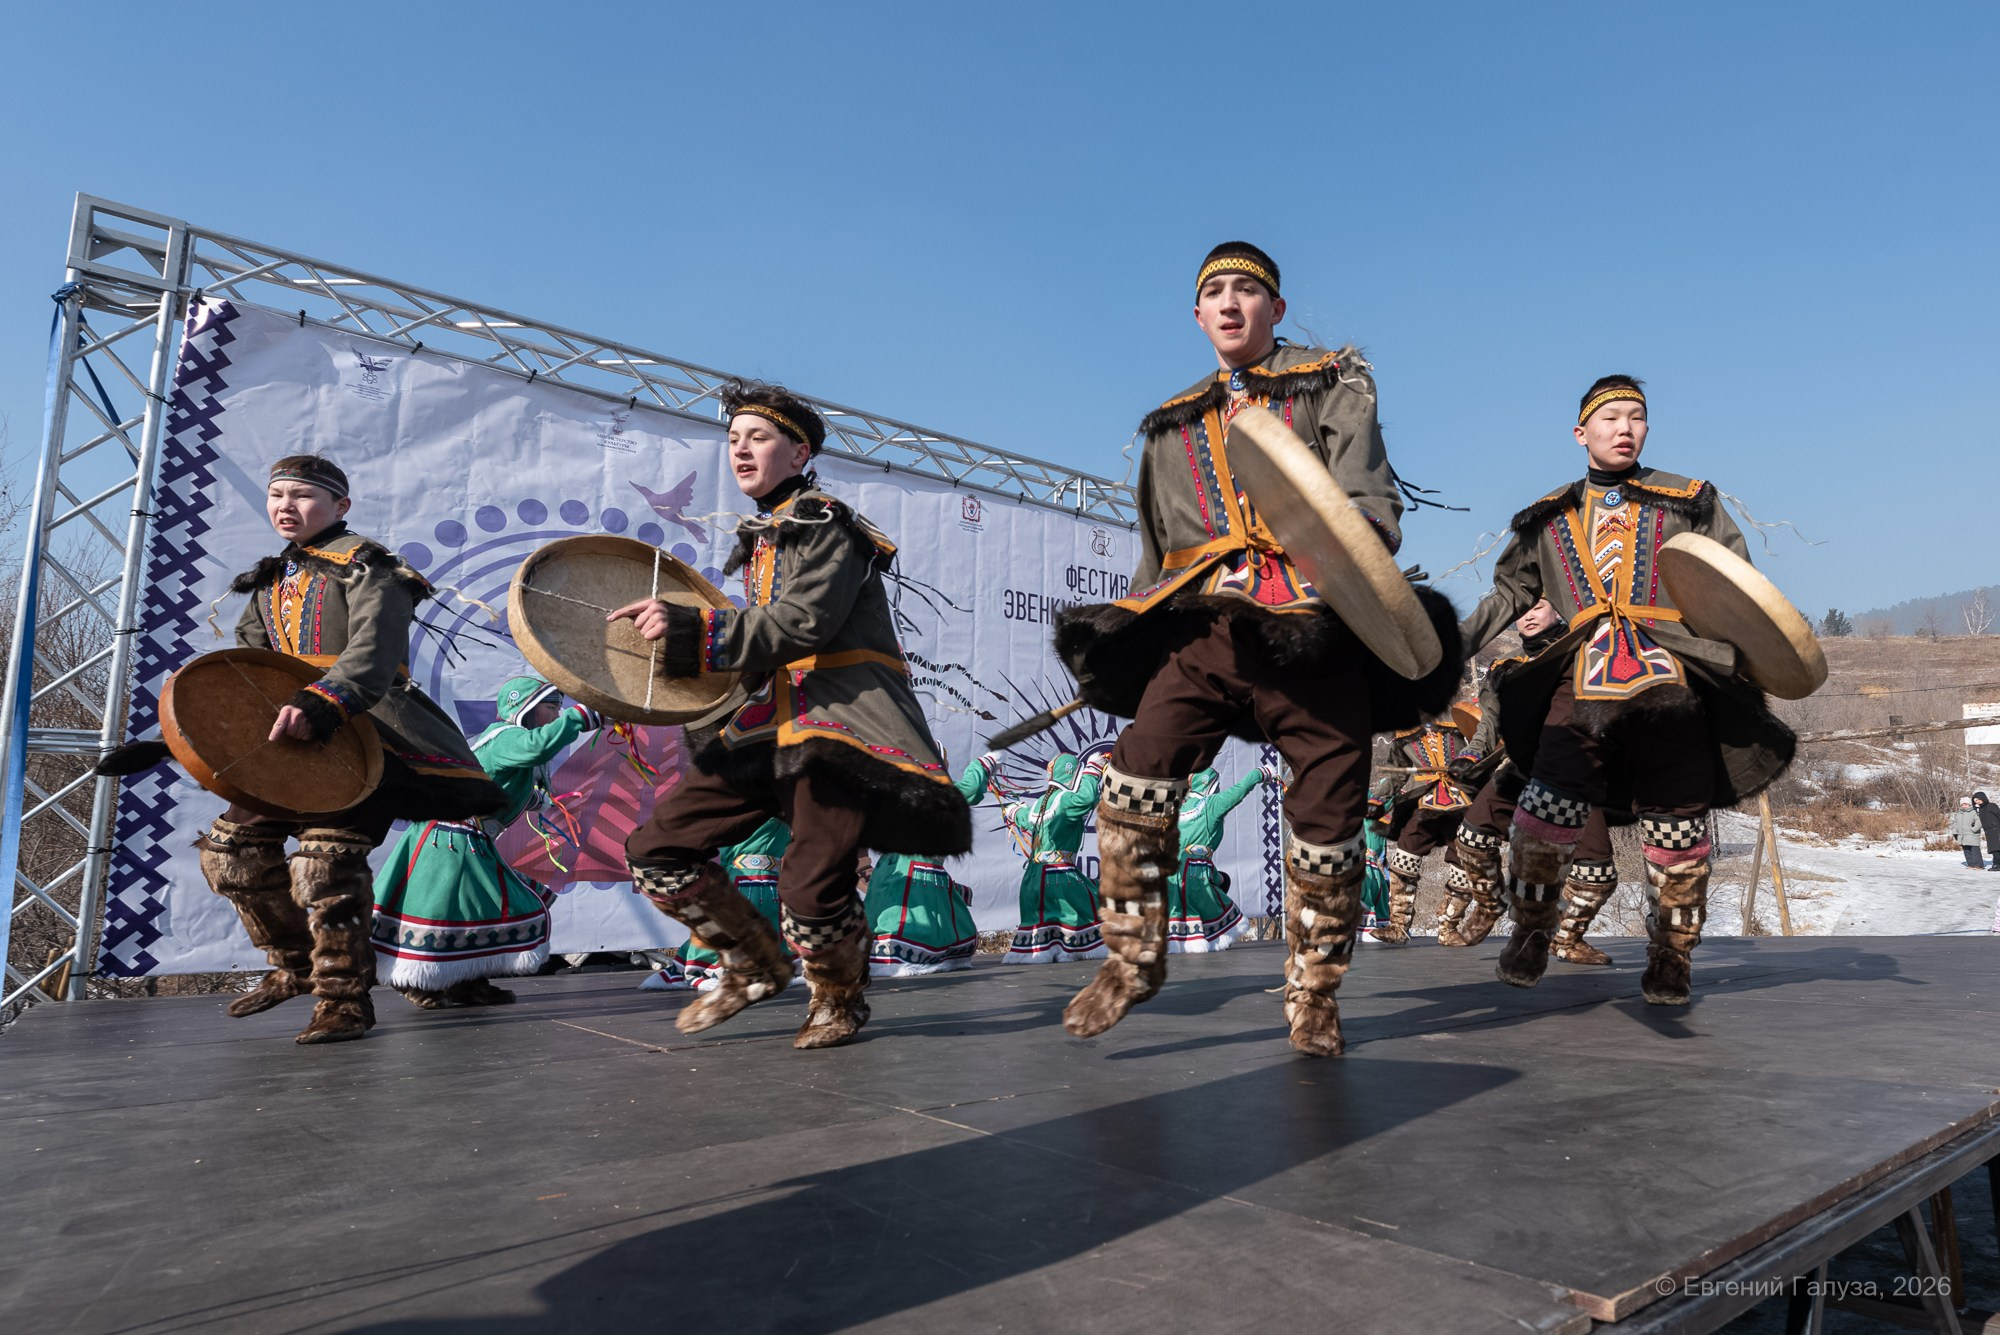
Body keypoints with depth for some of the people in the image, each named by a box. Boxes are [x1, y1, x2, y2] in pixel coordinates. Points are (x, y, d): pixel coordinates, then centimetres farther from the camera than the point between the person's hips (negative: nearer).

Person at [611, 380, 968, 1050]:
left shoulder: (825, 524, -4)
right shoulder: (762, 539, 23)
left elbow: (804, 624, -19)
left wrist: (692, 630, -25)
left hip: (841, 720, -8)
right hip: (775, 720, 8)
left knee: (809, 894, -20)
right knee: (655, 850, 0)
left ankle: (839, 997, 13)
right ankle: (755, 966, 18)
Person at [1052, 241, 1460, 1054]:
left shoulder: (1332, 387, 13)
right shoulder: (1173, 427, 23)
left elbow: (1371, 505, -1)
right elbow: (1159, 554, 27)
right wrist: (1121, 641, 17)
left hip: (1315, 628, -2)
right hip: (1207, 628, 2)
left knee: (1327, 811, 0)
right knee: (1138, 768, -19)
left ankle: (1314, 992, 20)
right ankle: (1133, 956, -3)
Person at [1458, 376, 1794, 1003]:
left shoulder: (1690, 501, 14)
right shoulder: (1549, 517, 18)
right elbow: (1510, 592, 23)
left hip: (1671, 687, 0)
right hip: (1583, 686, 0)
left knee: (1675, 834, 1)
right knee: (1545, 814, -12)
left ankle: (1671, 955, 23)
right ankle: (1531, 931, 12)